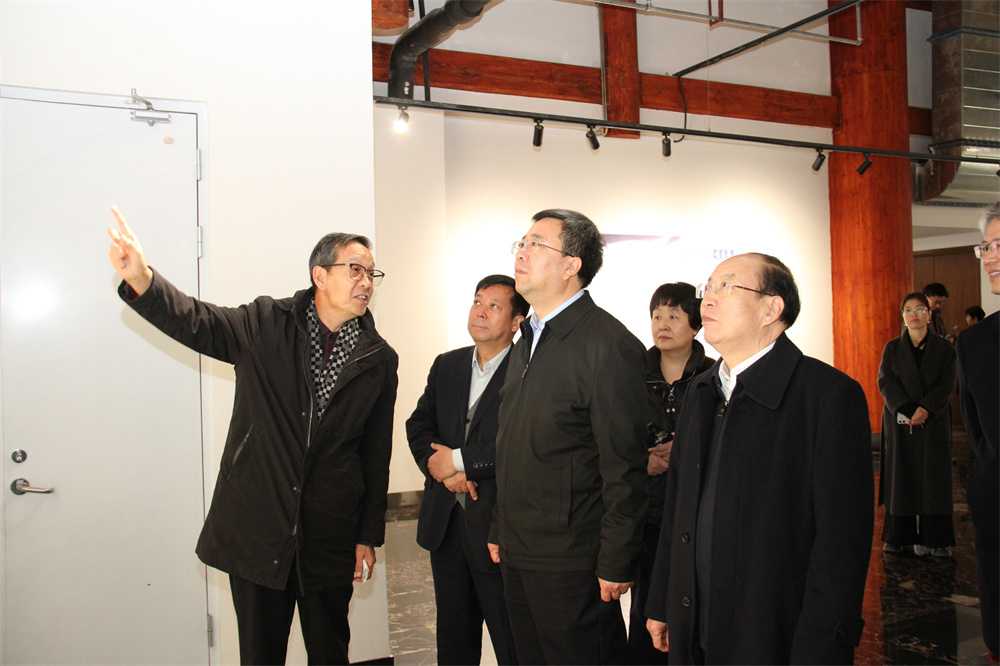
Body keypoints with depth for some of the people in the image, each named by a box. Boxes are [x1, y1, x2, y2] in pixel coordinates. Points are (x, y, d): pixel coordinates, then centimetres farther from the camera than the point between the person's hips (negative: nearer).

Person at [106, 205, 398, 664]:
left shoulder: (379, 359, 2)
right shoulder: (267, 325, -2)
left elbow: (376, 454, 4)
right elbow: (194, 321, -17)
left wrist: (369, 536, 5)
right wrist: (141, 279, -38)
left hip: (331, 536, 1)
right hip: (256, 526, -1)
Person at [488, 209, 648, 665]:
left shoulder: (608, 344, -15)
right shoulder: (527, 341, 13)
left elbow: (624, 468, -17)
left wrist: (616, 563, -16)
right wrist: (500, 531, 16)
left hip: (570, 561, -8)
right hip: (517, 554, 8)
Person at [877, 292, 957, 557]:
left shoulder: (944, 348, 7)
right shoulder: (892, 347, 8)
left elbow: (947, 384, -3)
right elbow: (885, 381, -2)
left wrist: (925, 409, -18)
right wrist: (905, 410, -17)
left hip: (934, 422, 0)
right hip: (899, 422, 0)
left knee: (933, 478, -1)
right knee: (900, 478, 2)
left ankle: (933, 538, 5)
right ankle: (898, 536, 8)